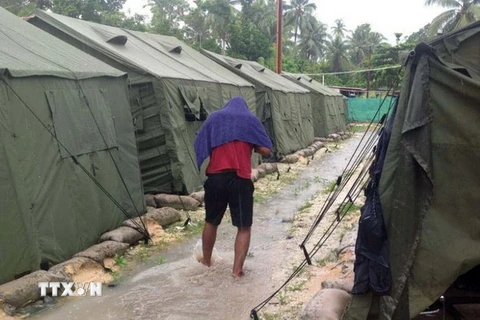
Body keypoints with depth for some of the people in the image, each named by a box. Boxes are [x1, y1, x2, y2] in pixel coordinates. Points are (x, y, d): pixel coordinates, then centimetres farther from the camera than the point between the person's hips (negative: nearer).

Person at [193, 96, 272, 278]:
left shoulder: (214, 118, 12)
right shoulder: (250, 119, 7)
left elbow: (199, 147, 10)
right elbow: (266, 151, 0)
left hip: (215, 178, 3)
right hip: (241, 179, -3)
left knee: (211, 222, 21)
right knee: (244, 227, 9)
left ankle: (206, 261, 36)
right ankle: (237, 269, 7)